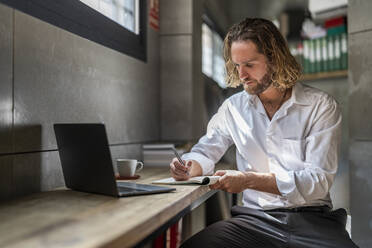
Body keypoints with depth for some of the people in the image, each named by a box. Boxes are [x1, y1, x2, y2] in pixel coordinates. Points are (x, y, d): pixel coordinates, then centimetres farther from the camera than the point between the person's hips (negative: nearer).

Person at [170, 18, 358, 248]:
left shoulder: (321, 106, -2)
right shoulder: (233, 107, 9)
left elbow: (319, 181, -11)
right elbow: (206, 152, 18)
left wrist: (249, 180, -21)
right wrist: (189, 167, -8)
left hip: (312, 219, -1)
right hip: (255, 217, 2)